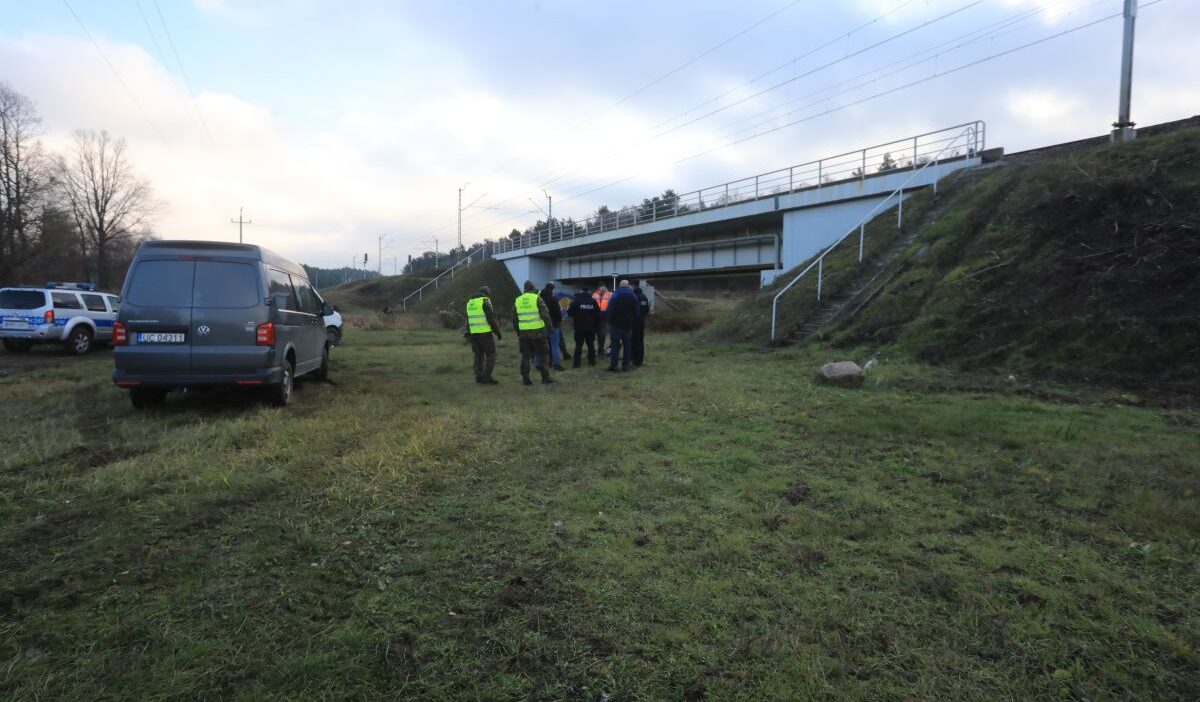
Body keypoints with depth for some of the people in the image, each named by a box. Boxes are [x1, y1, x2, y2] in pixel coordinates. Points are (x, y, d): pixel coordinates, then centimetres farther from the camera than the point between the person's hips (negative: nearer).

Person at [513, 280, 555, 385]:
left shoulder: (518, 300, 9)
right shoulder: (537, 298, -6)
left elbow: (514, 319, 13)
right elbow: (545, 314, -13)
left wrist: (518, 332, 22)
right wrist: (549, 326, 1)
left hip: (523, 333, 4)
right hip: (537, 331, -4)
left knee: (525, 356, 10)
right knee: (543, 354, 5)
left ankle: (525, 379, 9)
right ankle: (545, 378, 3)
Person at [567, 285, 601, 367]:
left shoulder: (576, 301, -9)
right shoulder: (593, 301, -1)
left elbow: (570, 313, -9)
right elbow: (598, 315, 0)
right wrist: (596, 325, 10)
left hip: (579, 327, -2)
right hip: (591, 327, 2)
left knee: (578, 345, 3)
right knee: (591, 344, 12)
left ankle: (577, 362, 0)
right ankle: (592, 361, 14)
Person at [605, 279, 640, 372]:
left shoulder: (615, 296, -8)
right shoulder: (633, 297, 3)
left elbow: (610, 311, -9)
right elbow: (637, 312, 5)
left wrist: (610, 321, 2)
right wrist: (634, 322, 13)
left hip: (616, 324, -3)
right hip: (628, 325, 3)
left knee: (615, 345, 0)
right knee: (627, 345, 10)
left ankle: (613, 365, -5)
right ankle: (626, 365, 10)